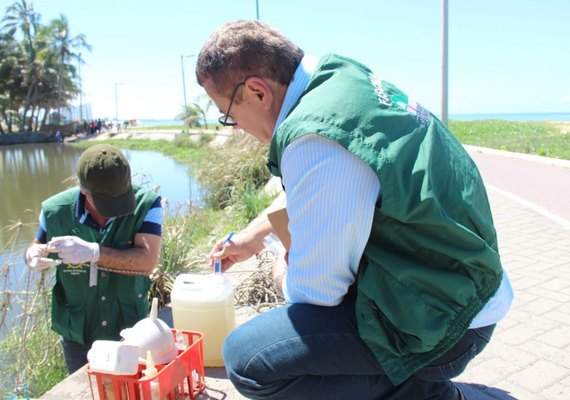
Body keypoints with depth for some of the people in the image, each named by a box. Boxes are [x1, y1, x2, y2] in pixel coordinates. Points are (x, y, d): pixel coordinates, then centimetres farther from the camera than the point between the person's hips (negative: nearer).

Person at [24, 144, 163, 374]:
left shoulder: (146, 204, -22)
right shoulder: (56, 211, -15)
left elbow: (147, 261, -31)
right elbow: (35, 248, 4)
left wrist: (93, 252, -40)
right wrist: (34, 257, -19)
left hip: (130, 330, -1)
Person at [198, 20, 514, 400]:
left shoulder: (315, 138, -28)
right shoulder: (341, 74, 2)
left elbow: (312, 293, -19)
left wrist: (283, 276, 4)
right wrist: (255, 234, 27)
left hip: (443, 324, -9)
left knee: (245, 358, -17)